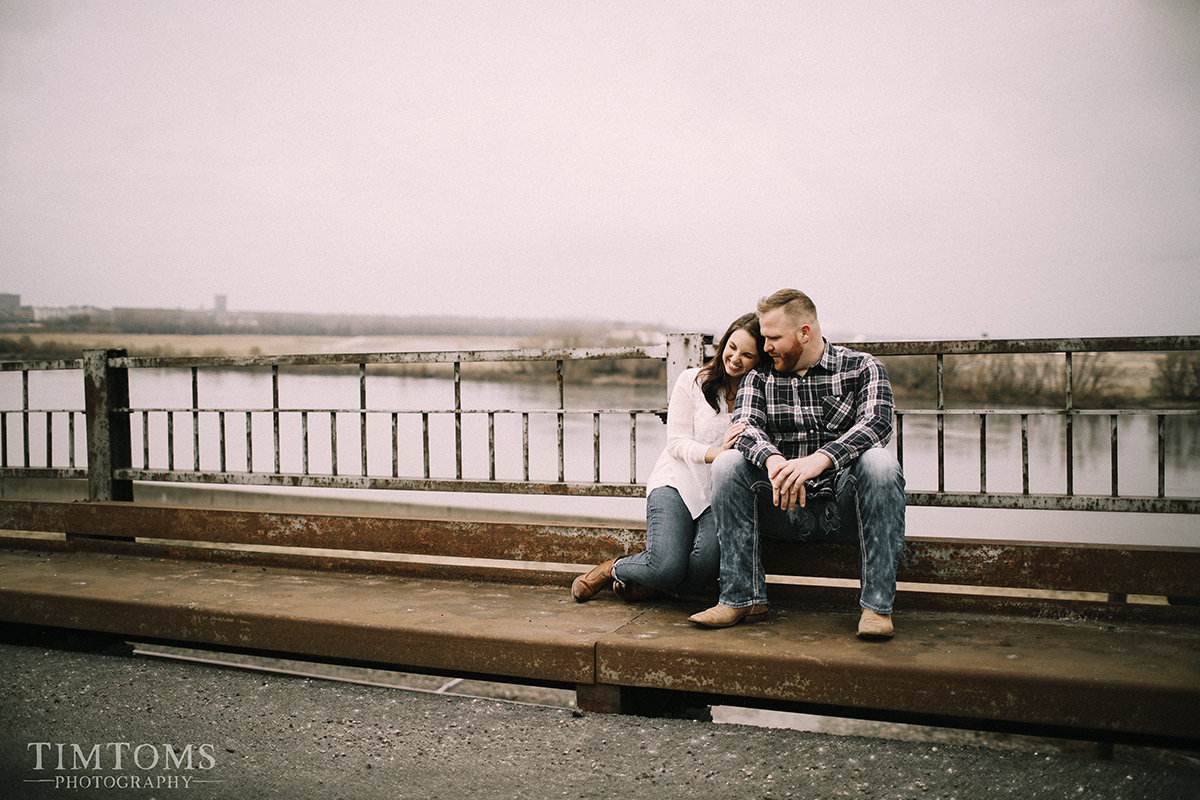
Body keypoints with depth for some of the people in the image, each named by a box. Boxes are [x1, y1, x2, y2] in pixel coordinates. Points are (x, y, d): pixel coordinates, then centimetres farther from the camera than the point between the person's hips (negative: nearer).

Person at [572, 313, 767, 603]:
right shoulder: (692, 381, 3)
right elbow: (677, 442, -3)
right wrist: (715, 452, -22)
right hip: (677, 482, -2)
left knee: (709, 560, -30)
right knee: (666, 567, -25)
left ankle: (648, 586, 0)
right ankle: (616, 568, 9)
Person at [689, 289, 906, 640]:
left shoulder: (862, 368, 2)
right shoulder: (760, 377, 11)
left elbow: (877, 421, -16)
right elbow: (745, 426, -7)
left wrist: (819, 460, -35)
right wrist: (772, 460, -31)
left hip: (844, 509, -2)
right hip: (786, 510, 2)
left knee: (879, 462, -31)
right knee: (728, 462, -19)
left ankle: (877, 604, -26)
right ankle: (742, 597, -17)